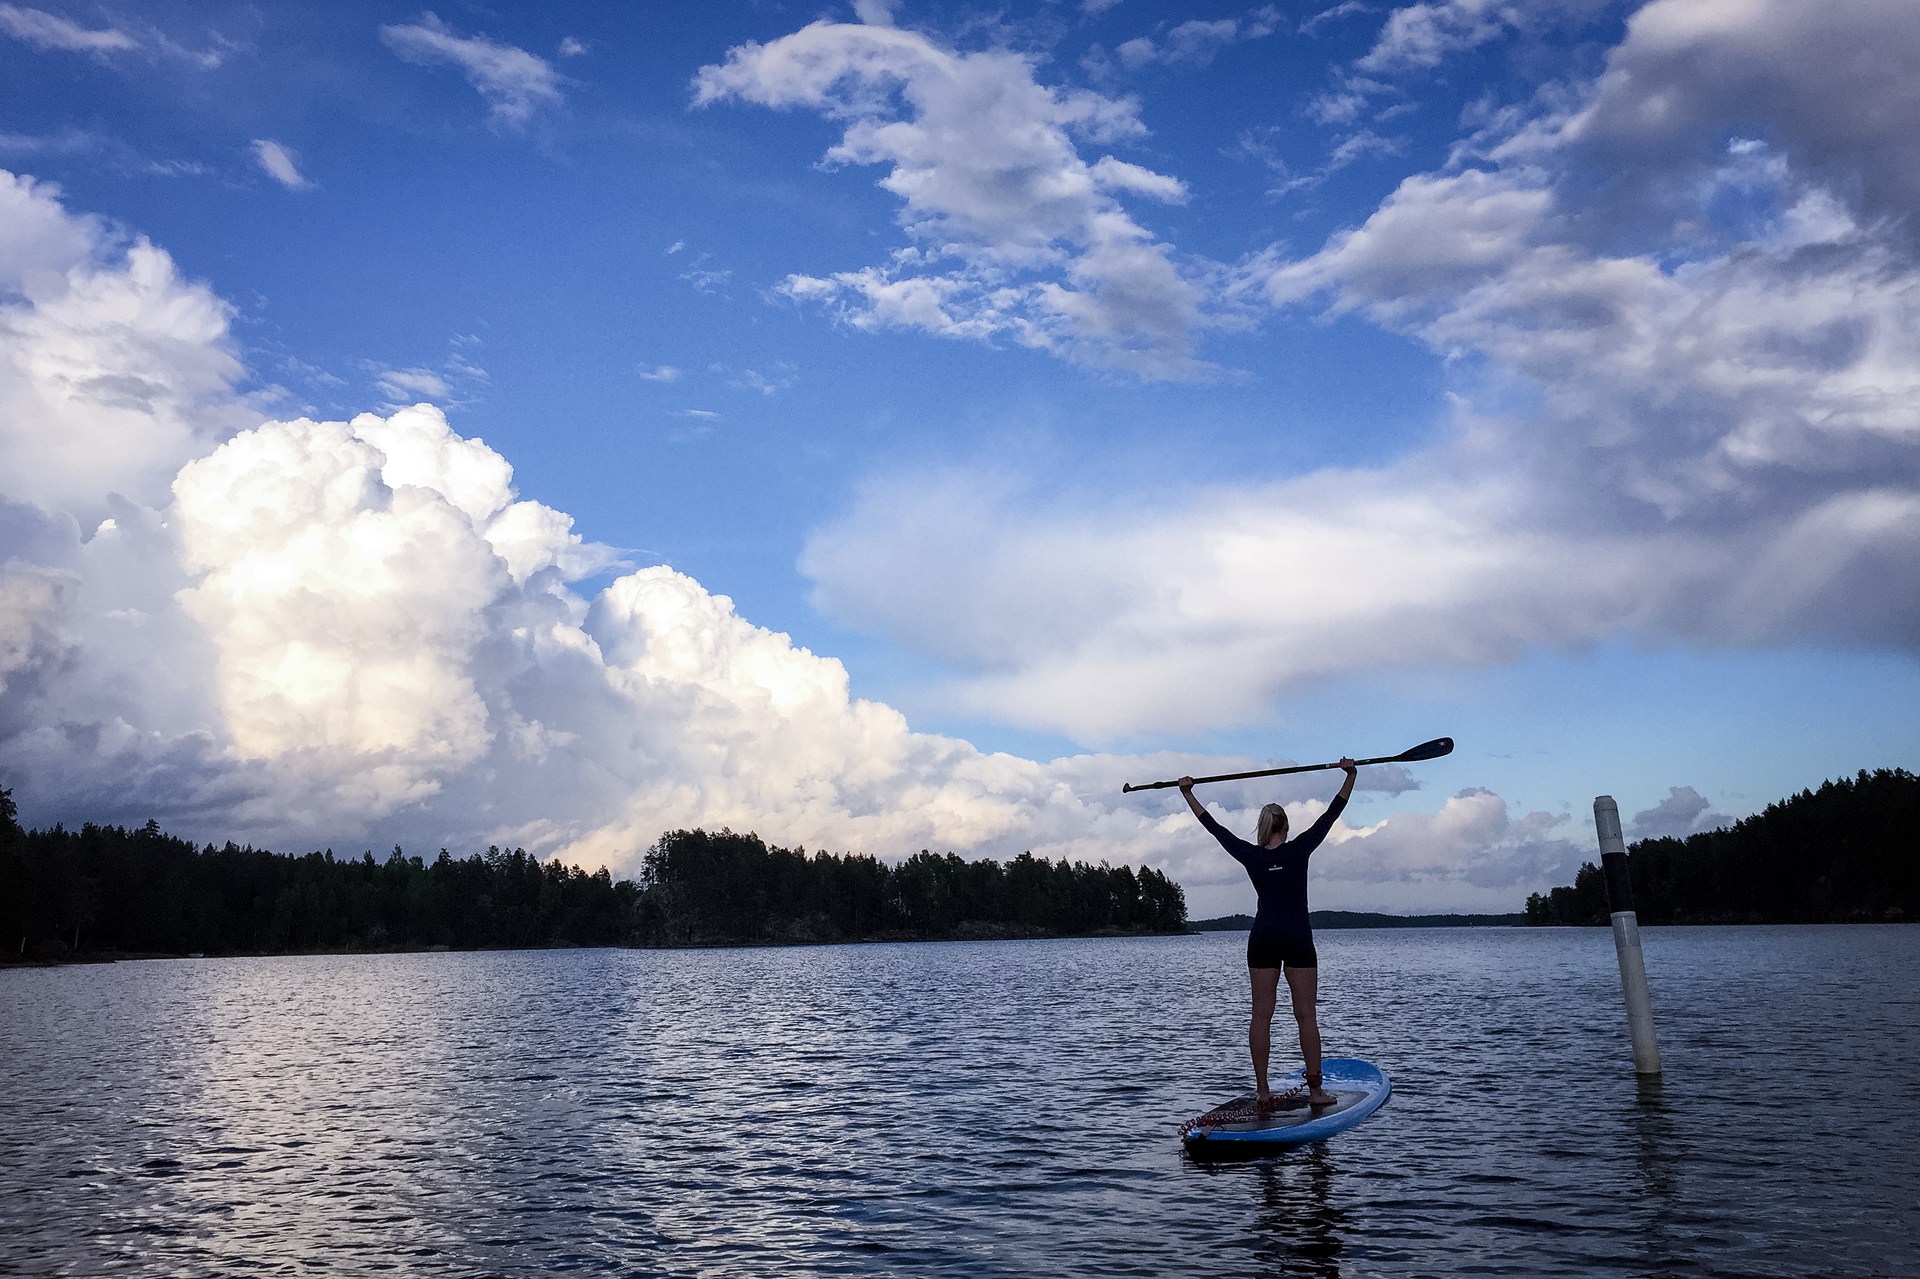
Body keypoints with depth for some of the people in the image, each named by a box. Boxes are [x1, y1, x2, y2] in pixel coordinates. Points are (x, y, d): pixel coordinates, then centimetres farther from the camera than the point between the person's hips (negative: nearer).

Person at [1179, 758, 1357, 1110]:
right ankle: (1315, 1090, 2)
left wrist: (1187, 793, 17)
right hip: (1297, 938, -2)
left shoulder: (1250, 856, 0)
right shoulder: (1298, 850, -6)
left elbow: (1213, 826, 8)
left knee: (1261, 1015, 2)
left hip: (1262, 939, 2)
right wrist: (1350, 775, 4)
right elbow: (1331, 815, -2)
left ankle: (1263, 1093, 2)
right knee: (1306, 1016, 1)